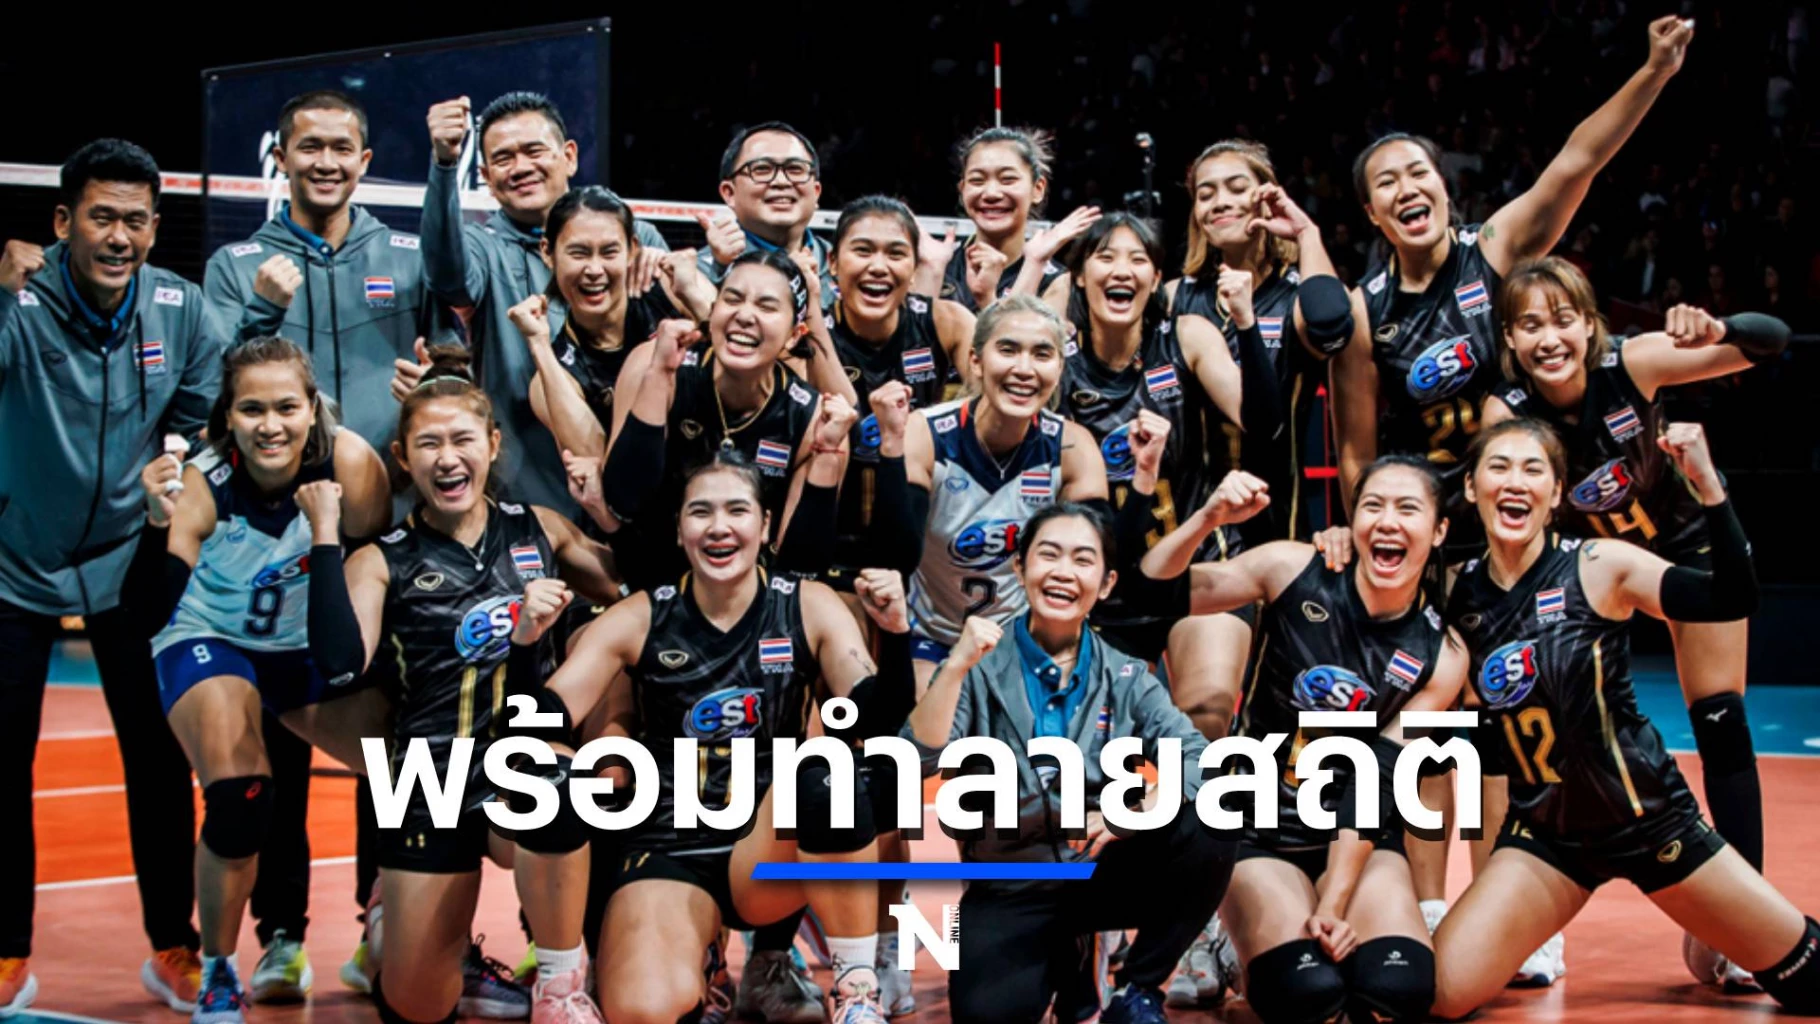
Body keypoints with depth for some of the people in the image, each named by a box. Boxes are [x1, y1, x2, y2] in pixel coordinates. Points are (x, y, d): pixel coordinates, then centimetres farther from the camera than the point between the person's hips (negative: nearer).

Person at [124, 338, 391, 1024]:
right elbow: (149, 613, -35)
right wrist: (159, 522, -47)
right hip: (211, 642, -3)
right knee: (239, 802, -25)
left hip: (313, 649, 3)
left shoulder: (349, 462, -22)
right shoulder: (202, 486, -26)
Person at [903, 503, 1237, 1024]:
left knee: (1208, 832, -25)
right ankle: (1062, 957, 8)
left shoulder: (1126, 678, 3)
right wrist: (957, 666, -29)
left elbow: (1196, 758, -11)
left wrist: (1136, 810, -29)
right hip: (1011, 889, -2)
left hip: (1104, 872, 2)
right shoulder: (981, 669, -4)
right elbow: (921, 759, -18)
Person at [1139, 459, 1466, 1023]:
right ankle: (1238, 939, 10)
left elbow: (1376, 786, -9)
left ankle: (1328, 938, 11)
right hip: (1258, 829, -2)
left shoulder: (1440, 655, -6)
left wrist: (1334, 904, -18)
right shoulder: (1293, 571, -10)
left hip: (1359, 838, 2)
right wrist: (1209, 519, -32)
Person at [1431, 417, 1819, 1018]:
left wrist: (1706, 483, -33)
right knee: (1441, 995, -17)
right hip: (1544, 832, 1)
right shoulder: (1458, 592, -5)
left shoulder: (1600, 567, -14)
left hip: (1646, 816, -1)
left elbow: (1734, 599, -24)